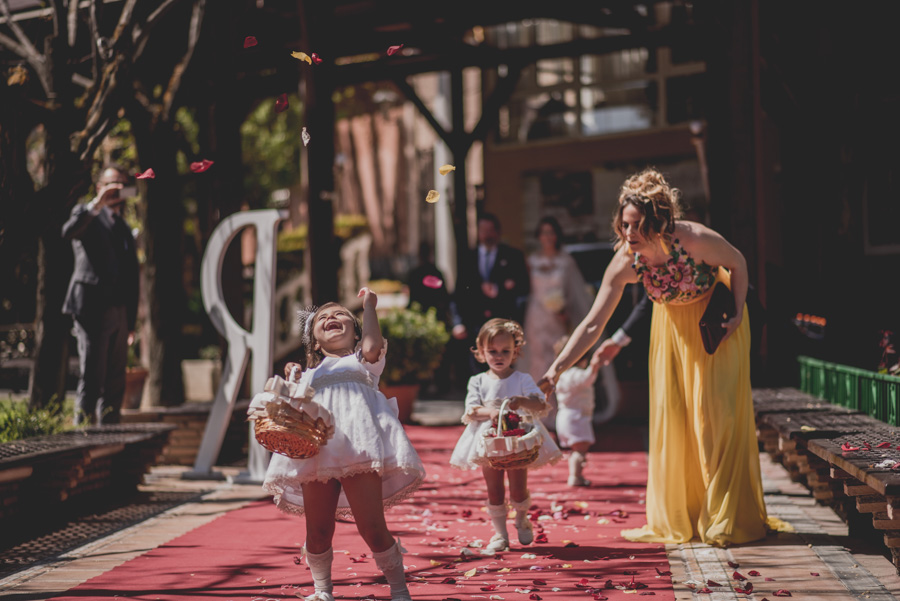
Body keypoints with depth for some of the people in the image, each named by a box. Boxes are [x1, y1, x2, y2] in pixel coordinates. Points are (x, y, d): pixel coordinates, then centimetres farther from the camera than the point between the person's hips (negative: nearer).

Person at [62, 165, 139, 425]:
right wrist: (96, 204, -32)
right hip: (93, 309, -7)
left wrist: (131, 320, 16)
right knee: (91, 379, -10)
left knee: (115, 384, 7)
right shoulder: (87, 214, 2)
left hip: (118, 313, 7)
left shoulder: (124, 228, 22)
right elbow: (68, 232, -23)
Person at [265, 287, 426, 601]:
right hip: (316, 451, 3)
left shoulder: (364, 362, 22)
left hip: (359, 445, -3)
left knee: (372, 528, -9)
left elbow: (372, 346, -1)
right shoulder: (310, 374, 30)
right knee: (318, 533, 1)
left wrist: (369, 306, 8)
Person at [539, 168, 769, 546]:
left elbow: (738, 263, -12)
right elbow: (593, 324, -23)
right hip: (673, 325, 3)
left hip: (717, 320, -3)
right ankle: (676, 522, 11)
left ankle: (728, 521, 5)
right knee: (670, 416, 2)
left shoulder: (695, 239, -33)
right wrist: (557, 368, -32)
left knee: (718, 413, -5)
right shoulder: (625, 264, -25)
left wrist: (737, 315, -20)